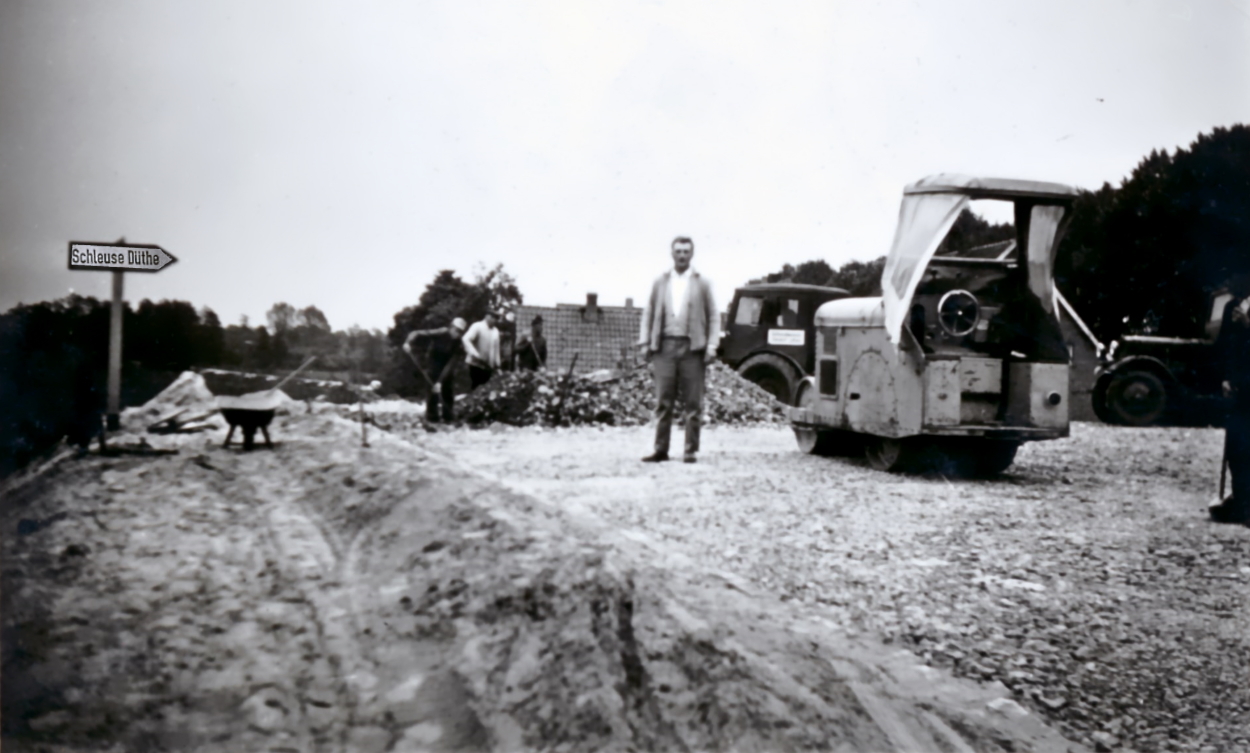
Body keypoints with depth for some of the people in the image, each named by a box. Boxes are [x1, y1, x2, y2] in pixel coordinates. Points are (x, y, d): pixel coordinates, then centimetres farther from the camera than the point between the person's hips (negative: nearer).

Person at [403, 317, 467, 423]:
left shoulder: (459, 347, -21)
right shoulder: (440, 334, -24)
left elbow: (450, 366, -26)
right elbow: (417, 333, -25)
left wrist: (440, 382, -33)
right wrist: (408, 342, -45)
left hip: (447, 370, 2)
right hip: (433, 365, -2)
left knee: (449, 392, 1)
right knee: (432, 391, -9)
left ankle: (449, 420, 9)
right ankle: (432, 419, -5)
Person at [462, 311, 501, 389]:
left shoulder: (495, 331, 11)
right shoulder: (477, 327, -9)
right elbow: (466, 339, -22)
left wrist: (497, 364, 13)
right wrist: (476, 355, -32)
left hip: (489, 367, 6)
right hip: (477, 365, -6)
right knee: (476, 389, -3)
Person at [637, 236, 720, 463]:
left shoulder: (702, 283, 7)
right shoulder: (660, 282, 12)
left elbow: (714, 317, 6)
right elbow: (648, 313, 13)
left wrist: (711, 346, -4)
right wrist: (645, 342, 5)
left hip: (692, 347, -1)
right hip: (665, 346, 1)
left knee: (692, 402, 0)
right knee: (663, 401, 2)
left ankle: (690, 450, 7)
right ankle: (660, 449, 7)